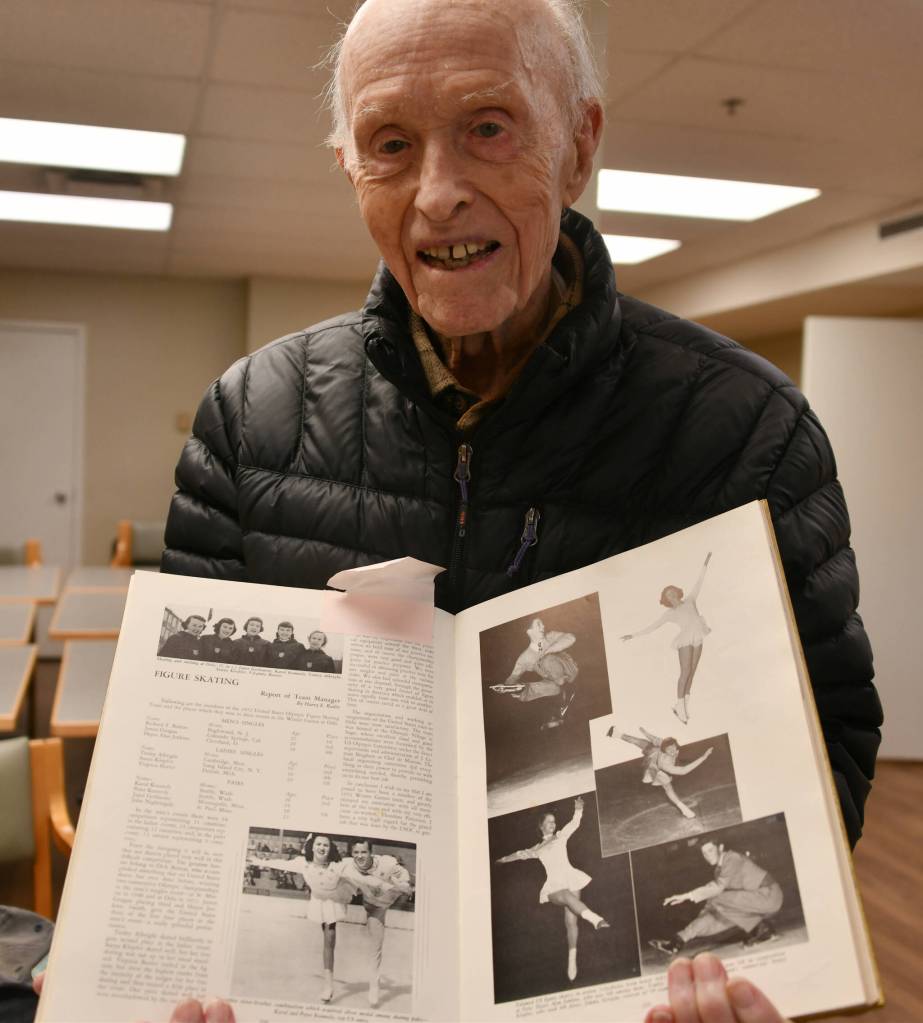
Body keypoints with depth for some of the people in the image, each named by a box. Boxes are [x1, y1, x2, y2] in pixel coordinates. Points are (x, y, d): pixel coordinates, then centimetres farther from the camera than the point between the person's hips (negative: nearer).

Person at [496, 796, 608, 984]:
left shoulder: (561, 836, 21)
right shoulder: (537, 848, 26)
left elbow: (574, 823, 10)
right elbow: (521, 854, 40)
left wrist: (578, 810, -8)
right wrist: (503, 860, 51)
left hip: (569, 878, 0)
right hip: (554, 885, 0)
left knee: (570, 920, -13)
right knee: (568, 897, -35)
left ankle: (572, 960, -13)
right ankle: (595, 919, -56)